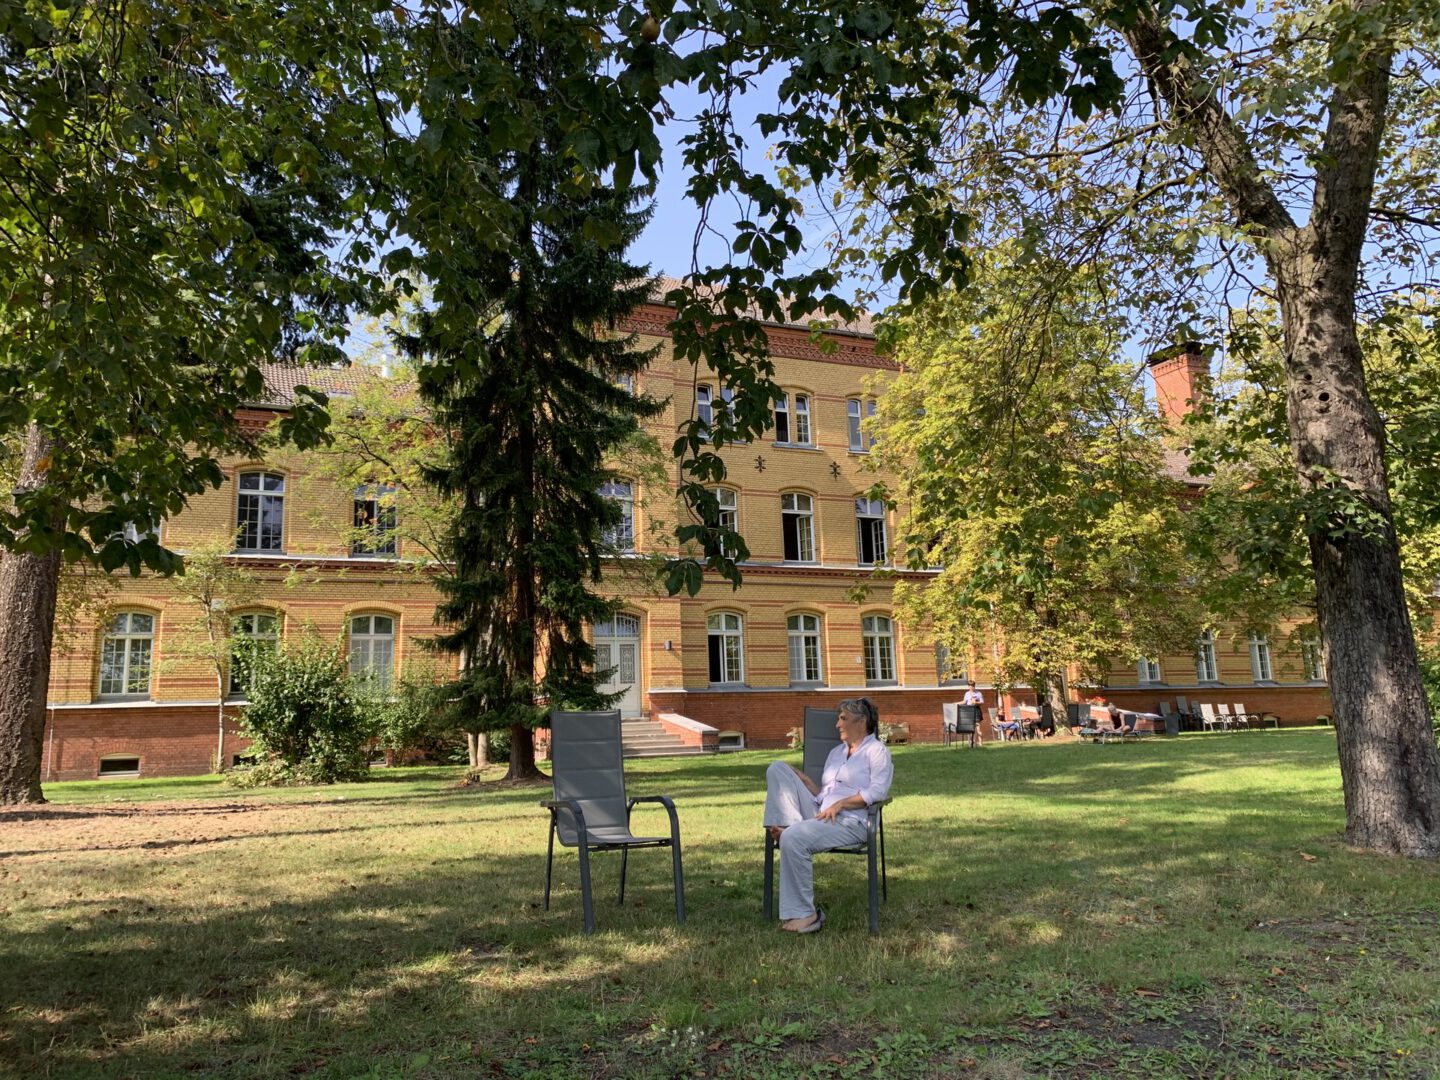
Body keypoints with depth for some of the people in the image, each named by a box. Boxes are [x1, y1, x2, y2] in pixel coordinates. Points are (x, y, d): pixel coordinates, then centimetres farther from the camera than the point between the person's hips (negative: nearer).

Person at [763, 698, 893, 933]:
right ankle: (786, 824, -23)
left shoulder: (877, 751, 5)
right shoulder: (836, 752, 26)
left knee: (793, 838, -34)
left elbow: (878, 792, -11)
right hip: (820, 815, 8)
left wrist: (840, 804, -17)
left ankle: (804, 914, -23)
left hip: (851, 822, -7)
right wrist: (798, 775, 7)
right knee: (777, 768, -3)